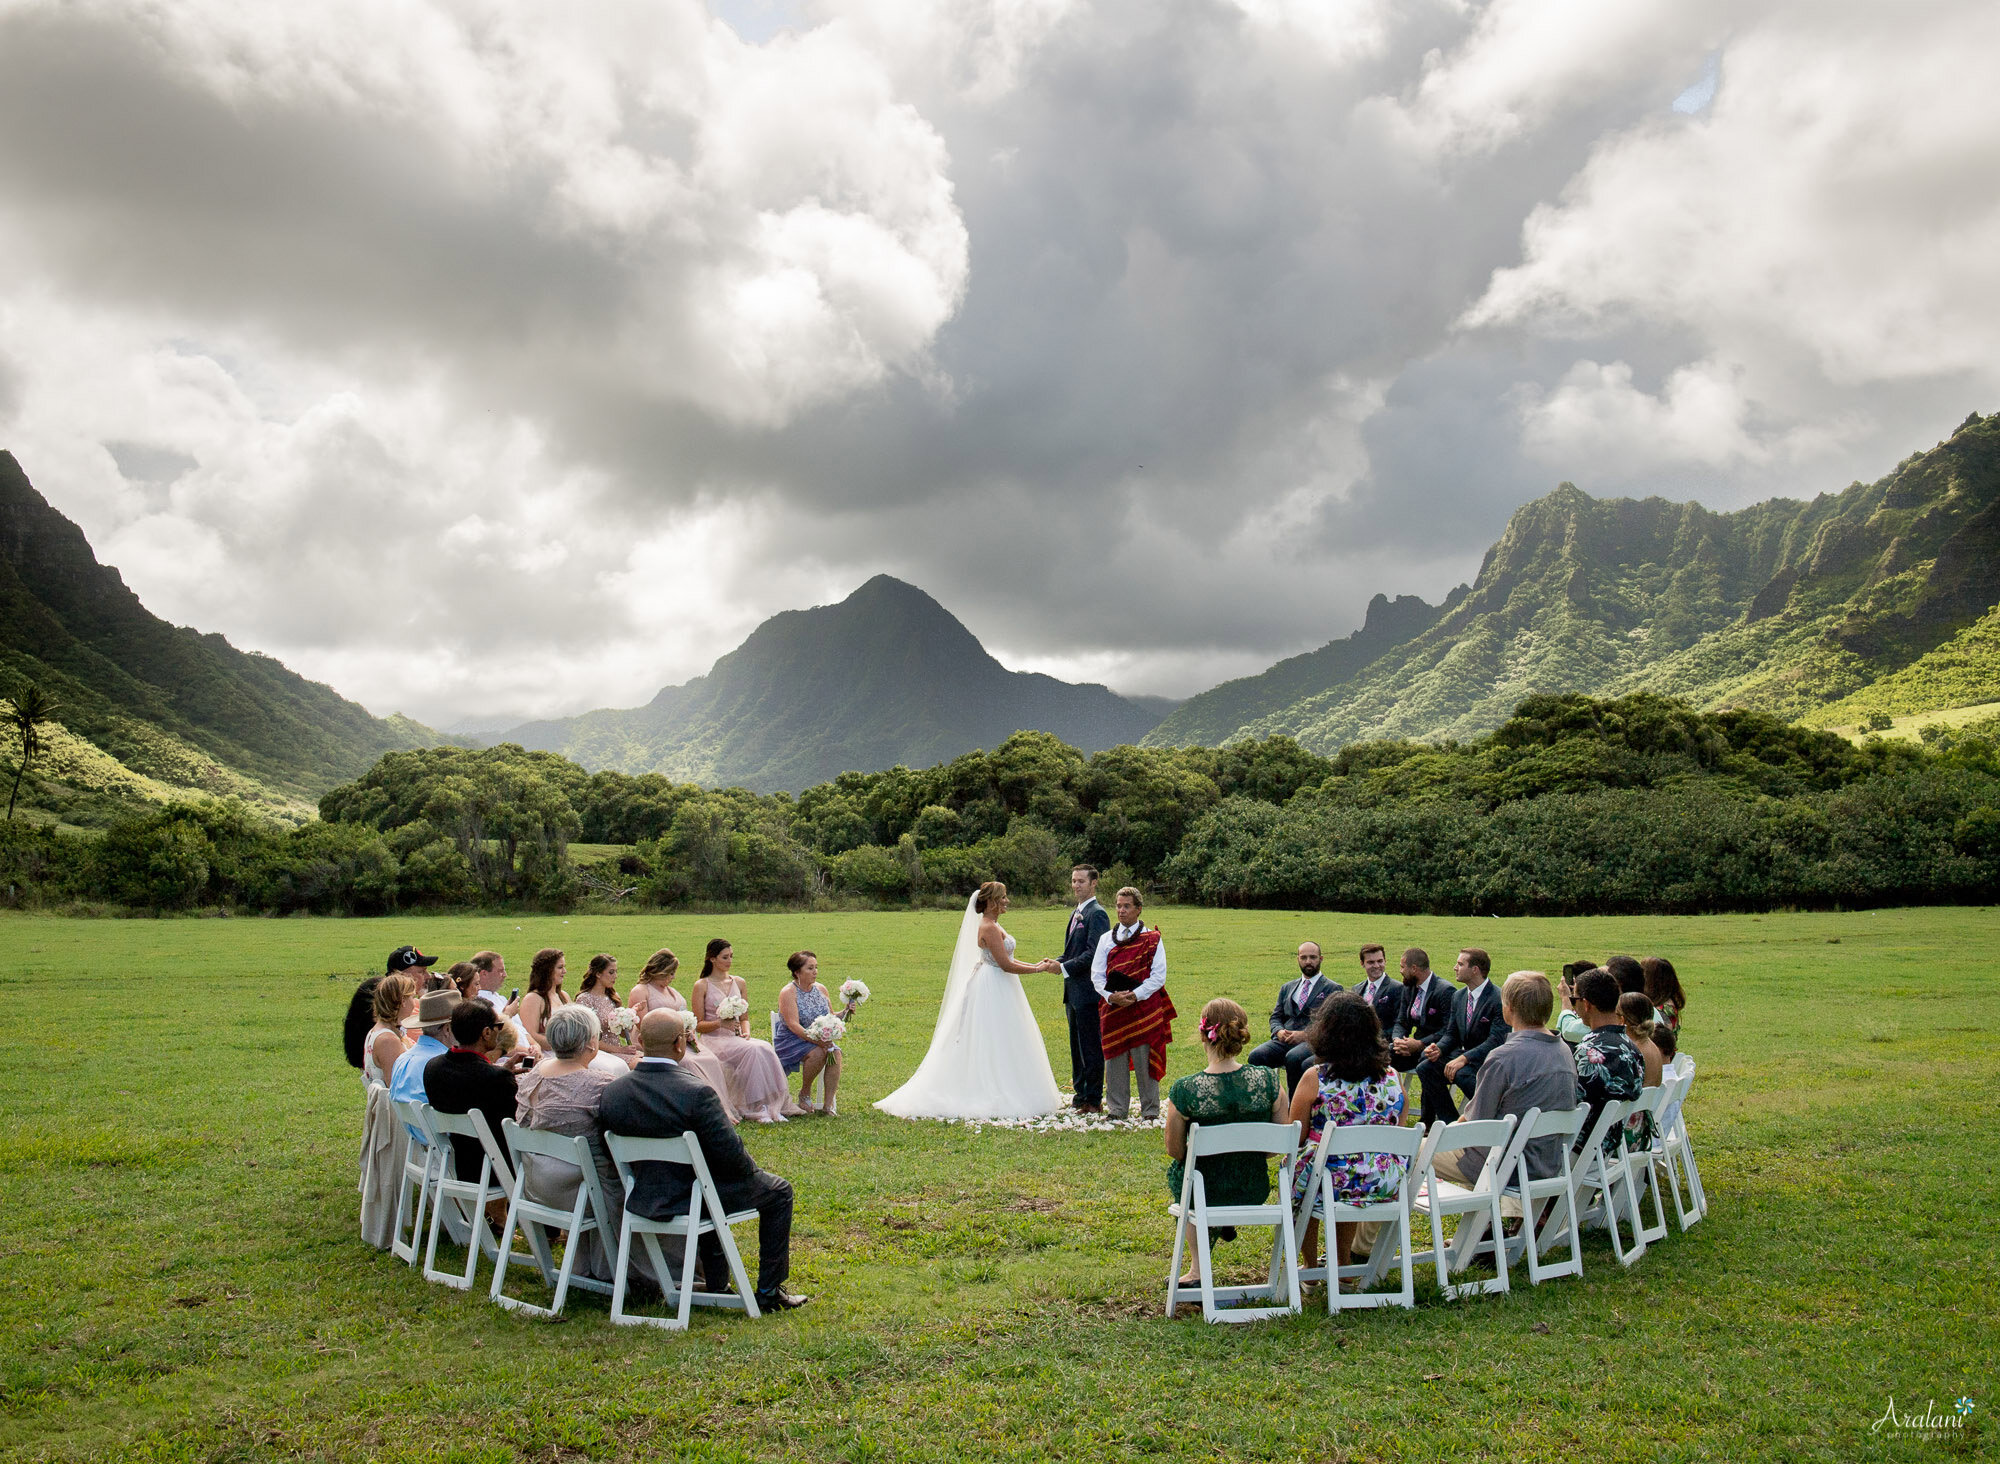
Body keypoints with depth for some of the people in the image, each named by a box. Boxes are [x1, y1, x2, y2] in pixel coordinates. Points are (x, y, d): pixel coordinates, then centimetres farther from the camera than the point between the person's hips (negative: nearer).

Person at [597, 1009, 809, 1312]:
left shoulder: (611, 1094, -10)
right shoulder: (696, 1093, -27)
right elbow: (730, 1154, -22)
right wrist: (751, 1166, 1)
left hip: (644, 1201, 6)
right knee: (778, 1191, 17)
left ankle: (717, 1284, 41)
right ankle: (769, 1292, 20)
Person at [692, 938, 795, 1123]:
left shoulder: (738, 982, 17)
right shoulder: (702, 985, 2)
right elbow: (698, 1025, -1)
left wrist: (746, 1031, -3)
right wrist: (720, 1023, -18)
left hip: (736, 1037, 5)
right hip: (714, 1039, -4)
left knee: (764, 1048, -29)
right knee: (752, 1051, -33)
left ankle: (772, 1106, -29)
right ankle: (757, 1109, -29)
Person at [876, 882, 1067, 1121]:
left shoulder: (993, 925, 13)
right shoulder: (989, 928, -18)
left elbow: (1005, 960, 17)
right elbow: (1006, 965, -21)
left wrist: (1036, 965, 10)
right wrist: (1040, 969, -13)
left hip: (999, 991, 10)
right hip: (993, 992, -10)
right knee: (994, 1045, -6)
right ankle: (993, 1097, -2)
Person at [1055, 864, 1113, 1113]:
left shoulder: (1097, 914, -13)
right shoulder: (1076, 913, 17)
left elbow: (1093, 954, -20)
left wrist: (1064, 967, -20)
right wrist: (1057, 962, 3)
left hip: (1088, 991, -10)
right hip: (1073, 992, 10)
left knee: (1091, 1047, -3)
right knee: (1076, 1046, 16)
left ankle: (1094, 1100, 3)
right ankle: (1080, 1094, 25)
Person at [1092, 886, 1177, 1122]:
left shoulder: (1152, 939, 2)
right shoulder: (1106, 939, 11)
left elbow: (1158, 975, -4)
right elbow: (1096, 974, 6)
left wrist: (1134, 995, -15)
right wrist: (1111, 996, -12)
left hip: (1144, 1006, -3)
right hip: (1113, 1007, 3)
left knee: (1145, 1059, -1)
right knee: (1114, 1058, 6)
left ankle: (1149, 1111, 10)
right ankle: (1117, 1109, 17)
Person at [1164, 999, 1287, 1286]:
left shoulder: (1184, 1091, -23)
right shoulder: (1268, 1081, -17)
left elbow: (1175, 1151, -9)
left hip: (1206, 1193, -2)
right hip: (1255, 1192, 3)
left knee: (1177, 1168, 34)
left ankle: (1198, 1271, 40)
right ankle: (1227, 1222, 50)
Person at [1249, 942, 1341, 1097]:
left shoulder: (1332, 989, 10)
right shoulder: (1287, 988, 26)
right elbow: (1275, 1017, 23)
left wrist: (1305, 1034, -13)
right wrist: (1279, 1031, -2)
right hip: (1285, 1040, 4)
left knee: (1293, 1057, -37)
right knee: (1256, 1056, -27)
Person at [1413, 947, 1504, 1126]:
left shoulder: (1498, 999, -17)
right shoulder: (1458, 997, 8)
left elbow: (1496, 1040, -23)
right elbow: (1451, 1034, 12)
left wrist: (1464, 1059, -31)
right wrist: (1438, 1049, -11)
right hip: (1464, 1054, 7)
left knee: (1461, 1074, -34)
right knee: (1425, 1068, -13)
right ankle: (1451, 1122, -5)